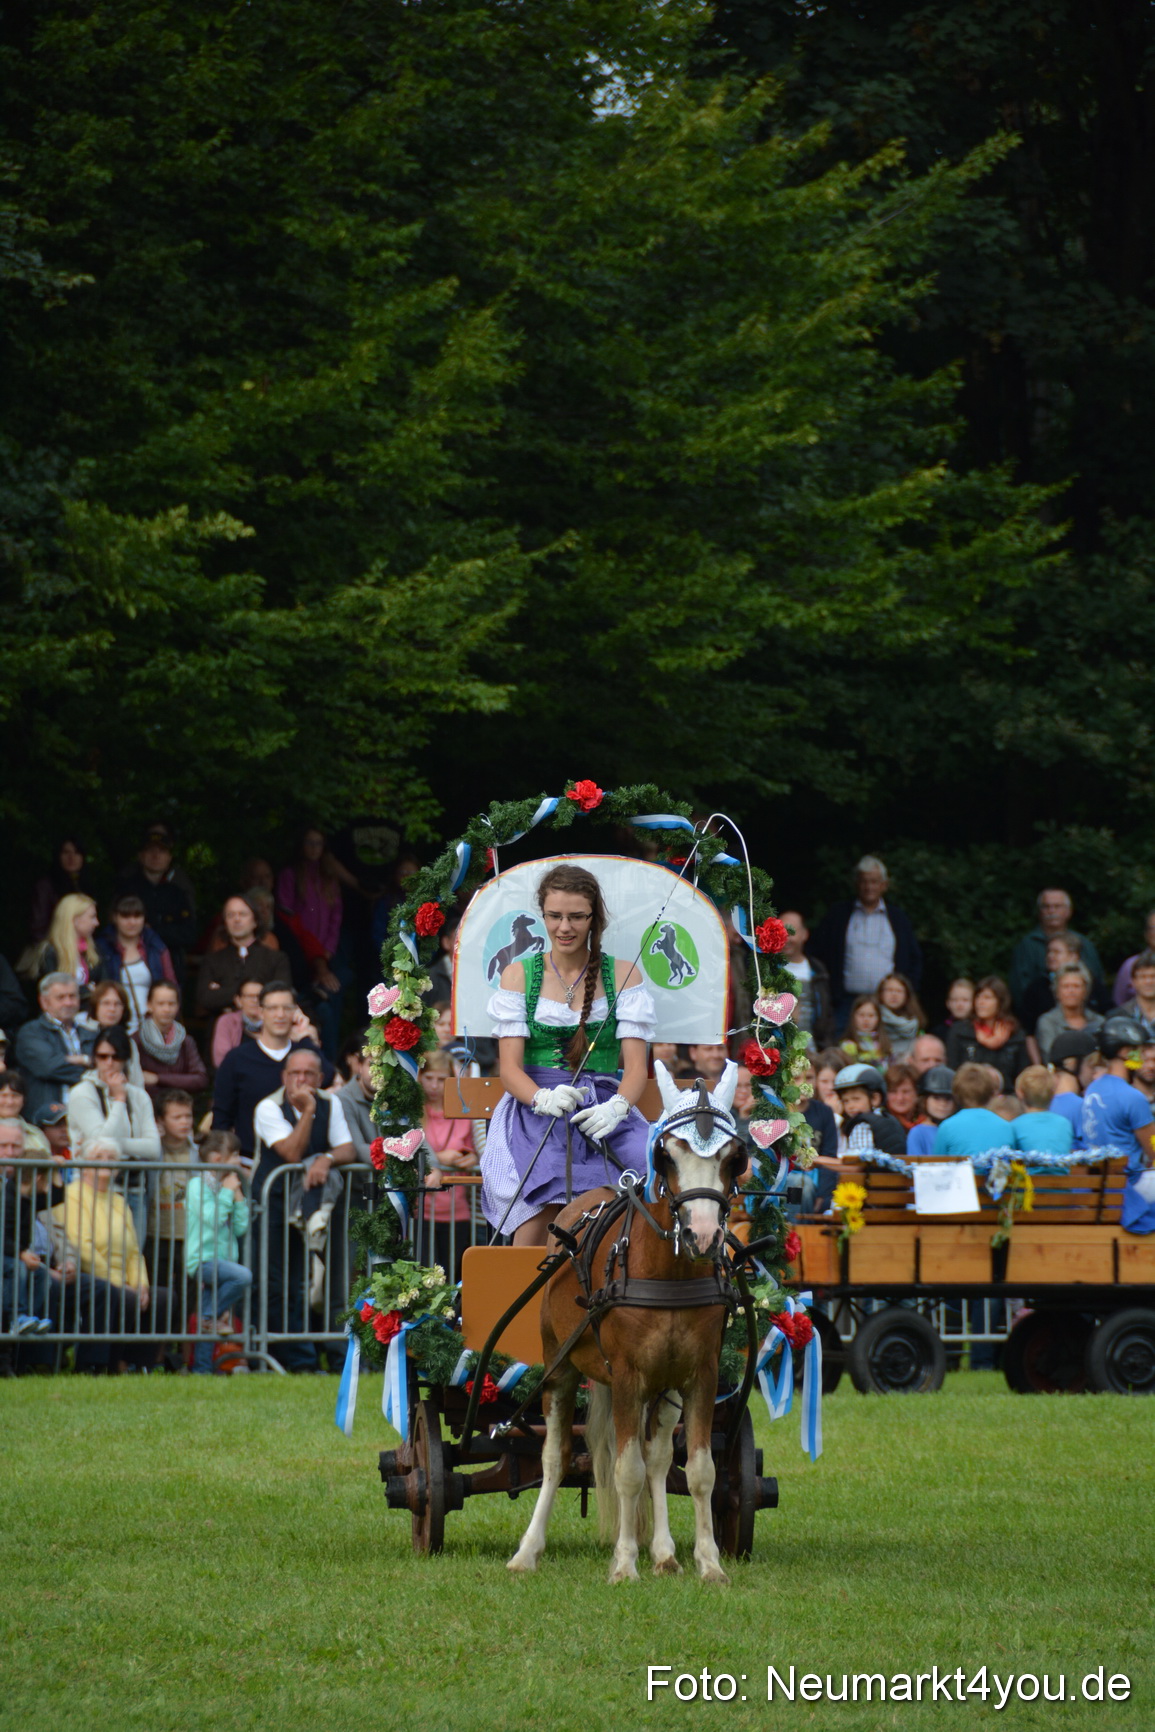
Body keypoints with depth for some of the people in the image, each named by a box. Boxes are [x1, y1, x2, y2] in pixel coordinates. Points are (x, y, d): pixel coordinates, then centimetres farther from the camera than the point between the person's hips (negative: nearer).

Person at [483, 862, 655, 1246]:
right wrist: (544, 1098, -21)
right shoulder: (519, 976, 11)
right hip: (534, 1110, -1)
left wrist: (616, 1107, -20)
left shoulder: (623, 976, 12)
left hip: (604, 1110, 1)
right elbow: (510, 1068, 2)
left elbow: (635, 1066, 3)